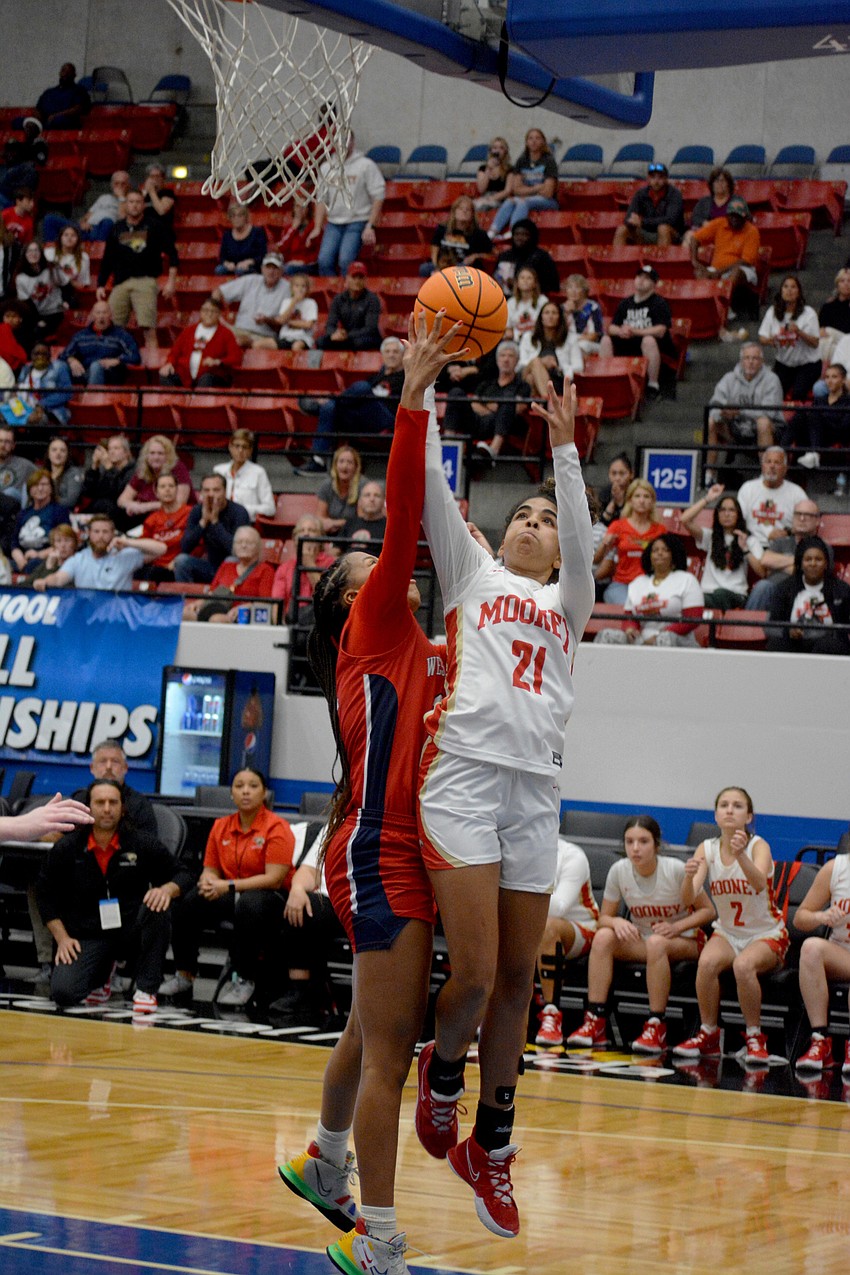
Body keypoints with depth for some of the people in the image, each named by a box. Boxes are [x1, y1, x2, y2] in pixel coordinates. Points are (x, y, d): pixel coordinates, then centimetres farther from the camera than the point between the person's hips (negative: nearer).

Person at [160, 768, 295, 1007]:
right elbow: (211, 869, 11)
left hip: (272, 897, -5)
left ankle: (244, 979, -24)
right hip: (229, 897, 5)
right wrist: (208, 881, -16)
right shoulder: (221, 826, 9)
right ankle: (184, 974, -9)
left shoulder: (277, 828, -8)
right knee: (190, 900, -22)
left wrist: (229, 886, -24)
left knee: (250, 904, -39)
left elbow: (274, 879, -17)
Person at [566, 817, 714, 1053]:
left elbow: (707, 910, -10)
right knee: (603, 937, -25)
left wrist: (677, 927, -26)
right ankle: (595, 1023, -25)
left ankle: (656, 1026, -32)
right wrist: (617, 922, -25)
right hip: (639, 939, 4)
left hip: (685, 941, -4)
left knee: (657, 942, -38)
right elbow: (604, 917, -1)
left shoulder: (676, 870, -19)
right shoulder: (619, 870, -10)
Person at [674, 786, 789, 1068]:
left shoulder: (758, 846, -13)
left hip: (767, 934, -3)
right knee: (707, 962, -30)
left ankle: (755, 1038, -16)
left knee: (743, 965, -34)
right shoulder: (707, 849, -3)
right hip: (727, 933, 3)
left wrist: (741, 854, -54)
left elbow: (759, 883, -36)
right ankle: (708, 1036, -12)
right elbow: (688, 900, -16)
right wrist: (689, 876, -38)